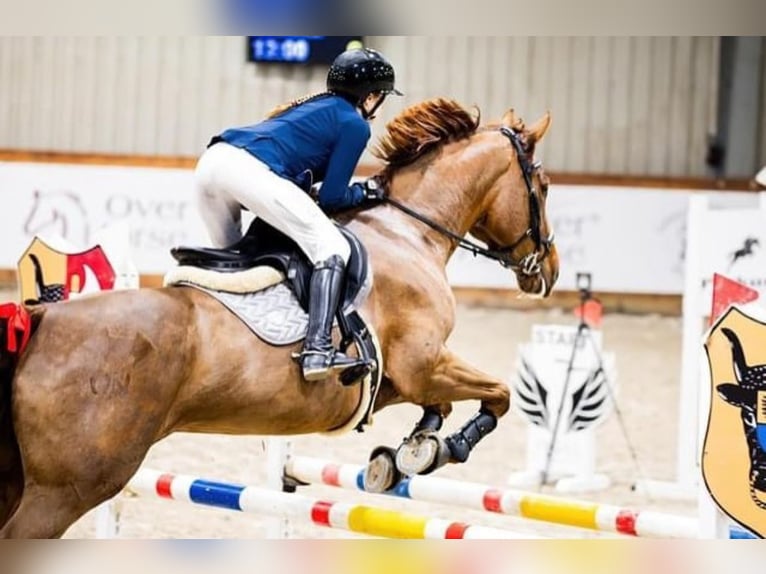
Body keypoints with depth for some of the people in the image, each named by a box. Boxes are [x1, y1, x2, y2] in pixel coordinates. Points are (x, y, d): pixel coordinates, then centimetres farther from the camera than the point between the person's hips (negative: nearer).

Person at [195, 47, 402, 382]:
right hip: (250, 169, -9)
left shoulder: (316, 105, 33)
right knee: (331, 248, -9)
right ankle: (317, 350, -25)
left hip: (210, 162, 9)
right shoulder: (354, 124, 9)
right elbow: (331, 199, 5)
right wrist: (366, 193, 23)